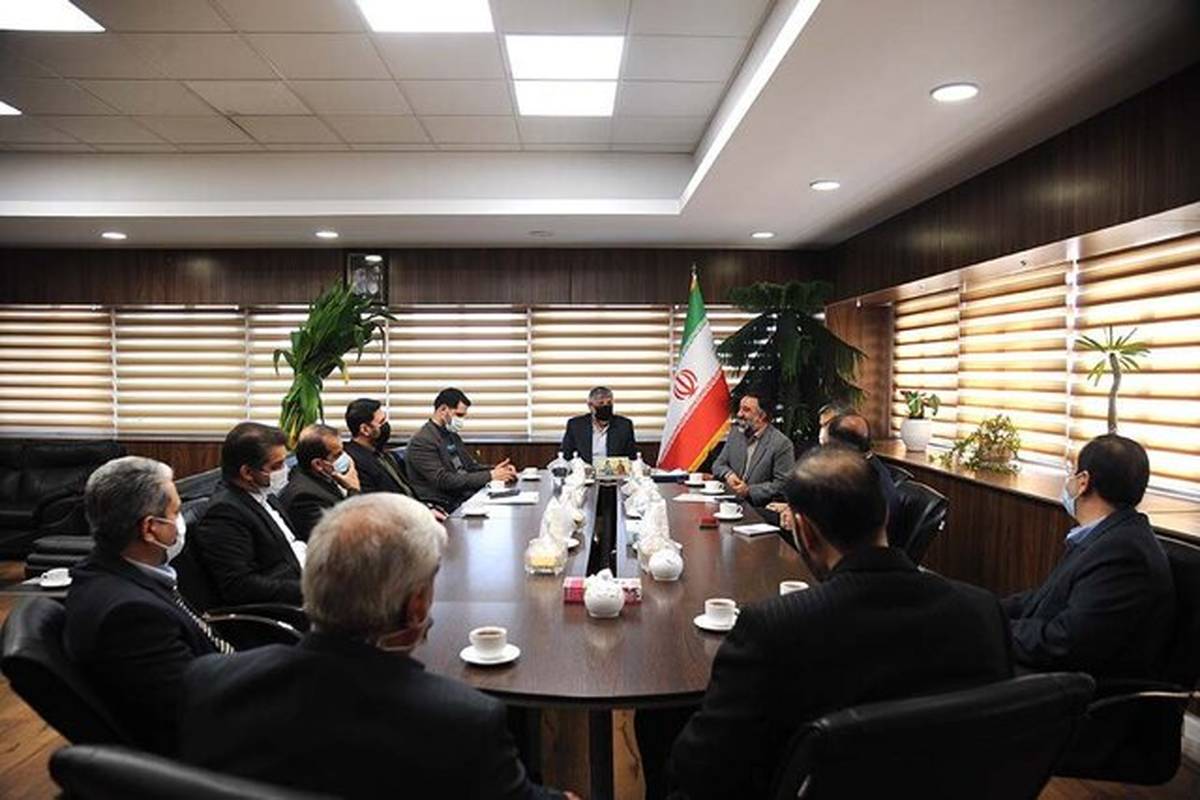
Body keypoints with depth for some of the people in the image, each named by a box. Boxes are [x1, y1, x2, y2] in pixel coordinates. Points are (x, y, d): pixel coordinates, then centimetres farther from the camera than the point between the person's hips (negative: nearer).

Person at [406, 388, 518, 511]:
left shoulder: (451, 435, 14)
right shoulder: (422, 441, -12)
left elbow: (470, 466, 19)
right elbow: (444, 481, -19)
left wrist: (494, 470, -2)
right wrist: (489, 476, -20)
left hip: (467, 496, 8)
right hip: (446, 506, -8)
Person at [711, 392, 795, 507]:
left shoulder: (782, 444, -7)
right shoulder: (735, 432, 11)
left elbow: (783, 485, -10)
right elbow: (718, 465, 16)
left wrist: (749, 490, -16)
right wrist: (728, 475, -7)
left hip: (760, 509, -6)